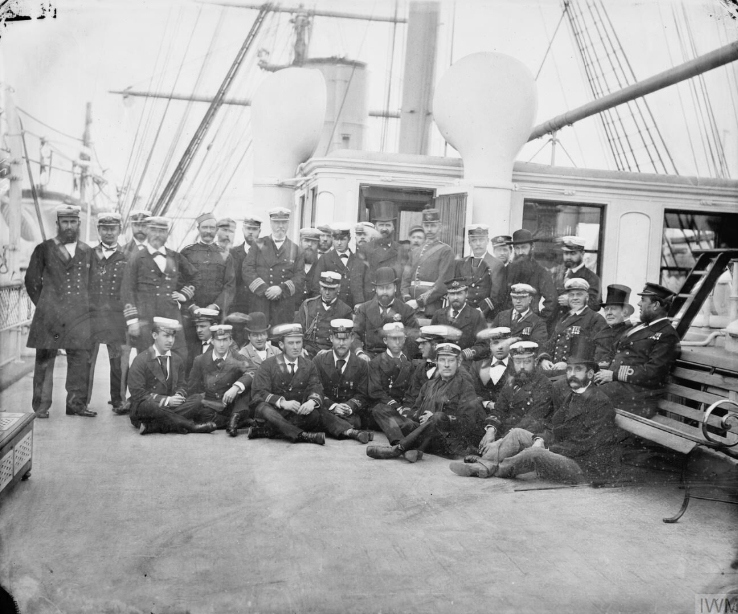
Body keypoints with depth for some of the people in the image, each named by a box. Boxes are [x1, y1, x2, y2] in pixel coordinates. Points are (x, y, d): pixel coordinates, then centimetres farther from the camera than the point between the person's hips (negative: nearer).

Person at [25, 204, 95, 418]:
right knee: (45, 361, -1)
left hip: (80, 316, 2)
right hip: (50, 315, -2)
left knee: (81, 360, 0)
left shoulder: (87, 251, 13)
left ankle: (77, 403, 9)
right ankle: (41, 406, 5)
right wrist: (44, 305, 4)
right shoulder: (44, 249, 4)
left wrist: (85, 305, 10)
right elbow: (31, 280, 7)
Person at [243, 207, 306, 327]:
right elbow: (247, 271, 1)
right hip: (260, 304, -1)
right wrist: (264, 289, -12)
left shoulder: (296, 250, 13)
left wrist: (281, 289, -13)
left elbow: (300, 278, 3)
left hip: (285, 308, 1)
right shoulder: (259, 245, 11)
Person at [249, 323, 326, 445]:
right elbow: (258, 392, -10)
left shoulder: (309, 365, 10)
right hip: (275, 413, -2)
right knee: (263, 407, -35)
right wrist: (283, 402, -27)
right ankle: (302, 436, -42)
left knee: (314, 415, -31)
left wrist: (312, 401, -26)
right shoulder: (268, 365, 1)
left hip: (299, 414, 2)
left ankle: (267, 431, -28)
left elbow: (316, 389, 0)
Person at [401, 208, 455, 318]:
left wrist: (419, 301, -15)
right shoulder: (415, 253, 18)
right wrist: (408, 299, -6)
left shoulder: (446, 251, 0)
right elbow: (406, 279, 13)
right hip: (412, 309, 5)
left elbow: (443, 284, -10)